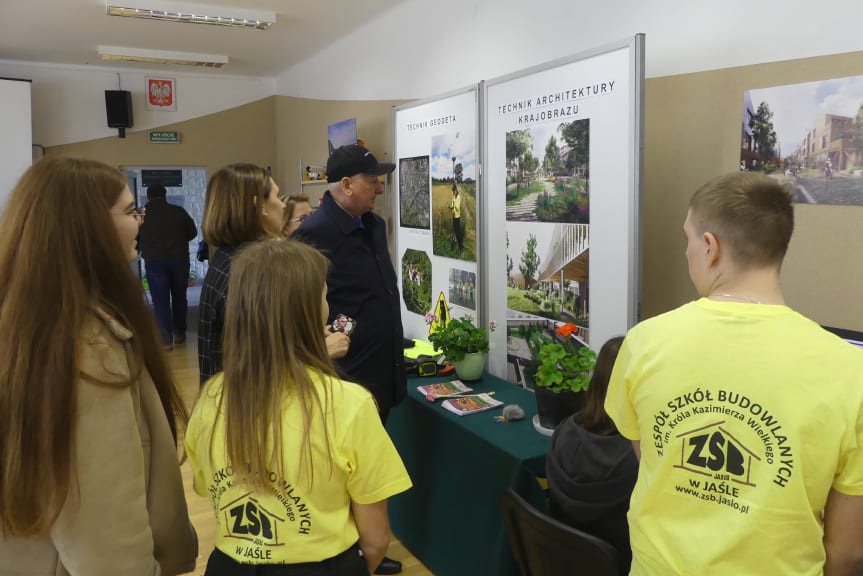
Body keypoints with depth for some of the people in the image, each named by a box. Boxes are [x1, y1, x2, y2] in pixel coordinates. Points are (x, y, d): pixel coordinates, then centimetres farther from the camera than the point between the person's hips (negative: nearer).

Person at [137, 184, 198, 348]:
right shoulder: (178, 211, 2)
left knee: (160, 301, 3)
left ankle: (165, 340, 1)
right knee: (179, 297, 14)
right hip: (179, 259, 1)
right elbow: (193, 232, 9)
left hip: (154, 261, -1)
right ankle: (179, 333, 23)